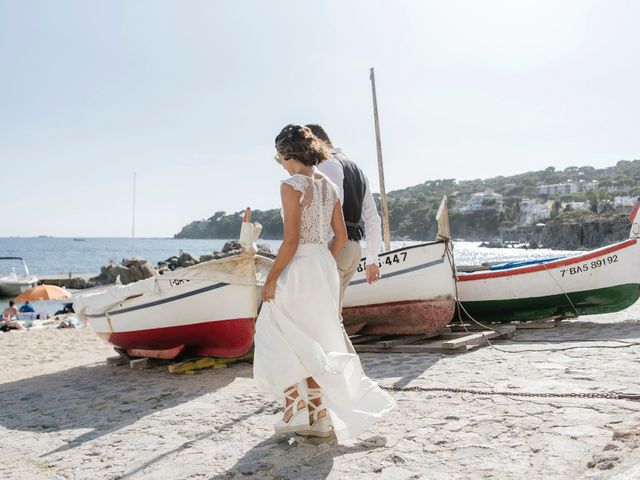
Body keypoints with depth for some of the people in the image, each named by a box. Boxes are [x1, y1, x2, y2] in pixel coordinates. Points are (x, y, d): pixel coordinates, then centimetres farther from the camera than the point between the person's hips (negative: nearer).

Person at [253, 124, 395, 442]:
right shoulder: (328, 186, 9)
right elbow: (341, 237, 10)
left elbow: (291, 241, -18)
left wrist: (271, 279, -12)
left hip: (298, 270, -8)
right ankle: (320, 416, 21)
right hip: (325, 268, 8)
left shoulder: (292, 186, -14)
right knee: (315, 344, 16)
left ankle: (298, 412, 9)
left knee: (280, 342, 8)